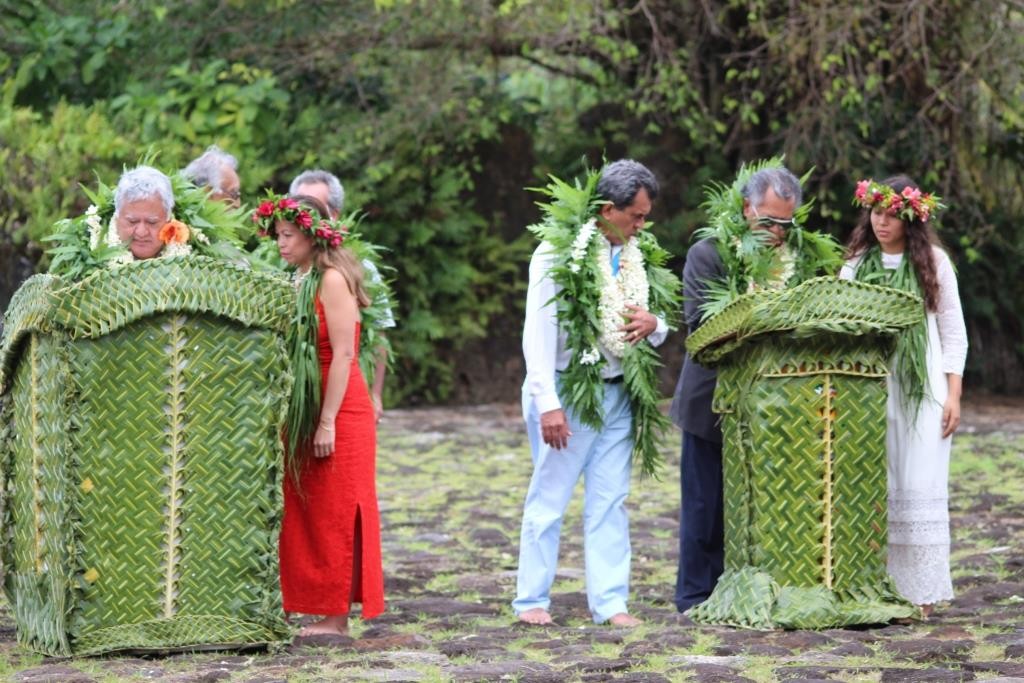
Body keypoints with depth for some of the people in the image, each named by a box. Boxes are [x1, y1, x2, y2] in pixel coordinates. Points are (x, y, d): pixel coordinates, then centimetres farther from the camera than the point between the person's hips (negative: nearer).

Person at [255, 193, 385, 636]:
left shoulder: (332, 280, -11)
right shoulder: (299, 282, 13)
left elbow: (343, 355, -17)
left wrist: (328, 421, -20)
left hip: (339, 414, -8)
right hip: (303, 412, 9)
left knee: (335, 517, -3)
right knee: (305, 516, 8)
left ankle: (337, 617, 1)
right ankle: (324, 613, 12)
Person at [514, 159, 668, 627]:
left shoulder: (634, 254, 9)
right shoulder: (559, 251, -9)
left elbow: (660, 331, 18)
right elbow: (539, 330, -12)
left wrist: (653, 325, -8)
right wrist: (548, 403, -18)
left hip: (616, 392, 6)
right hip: (567, 392, -5)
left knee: (610, 502, 6)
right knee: (549, 498, 1)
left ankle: (609, 601, 9)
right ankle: (531, 600, 10)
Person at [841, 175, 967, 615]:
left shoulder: (933, 262, 3)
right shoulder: (857, 264, 9)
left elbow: (954, 334, 5)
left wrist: (953, 395, -3)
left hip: (922, 392, -2)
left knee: (918, 488, -3)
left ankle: (920, 592, 0)